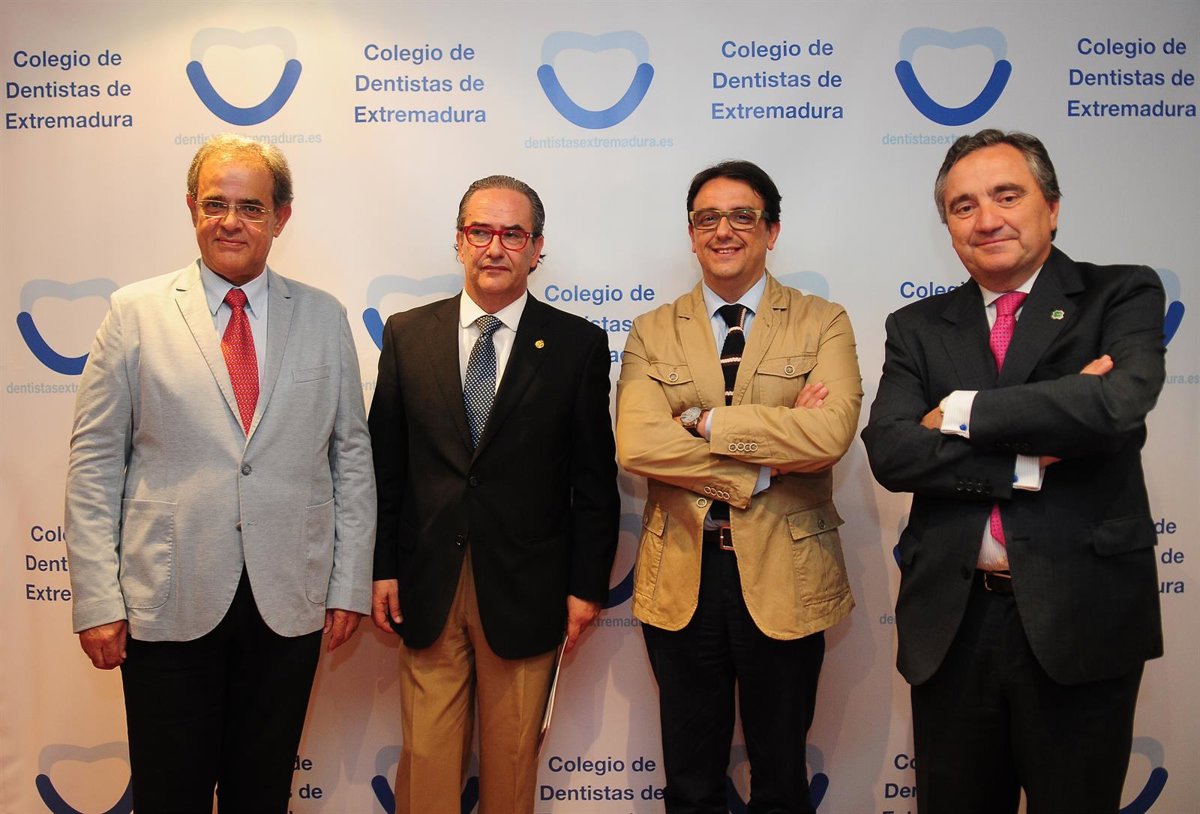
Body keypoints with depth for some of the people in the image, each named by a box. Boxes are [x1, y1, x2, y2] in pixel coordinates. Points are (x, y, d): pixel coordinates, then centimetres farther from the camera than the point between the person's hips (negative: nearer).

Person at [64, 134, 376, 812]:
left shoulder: (325, 318, 5)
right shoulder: (137, 312, 1)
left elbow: (353, 456, 6)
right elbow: (95, 464, 0)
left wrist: (350, 584, 2)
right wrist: (97, 599, -4)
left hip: (289, 603, 1)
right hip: (167, 603, -1)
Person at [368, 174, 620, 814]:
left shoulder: (578, 345, -2)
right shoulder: (406, 334, 4)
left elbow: (595, 478, 0)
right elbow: (384, 463, 5)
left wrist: (587, 585, -2)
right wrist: (381, 568, 2)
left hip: (525, 589, -1)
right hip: (426, 586, 1)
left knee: (512, 760, 12)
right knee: (426, 760, 10)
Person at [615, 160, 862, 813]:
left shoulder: (823, 323, 0)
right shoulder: (653, 332, 3)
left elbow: (831, 433, -18)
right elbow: (636, 444, -13)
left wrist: (703, 421, -15)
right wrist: (762, 466, -18)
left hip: (785, 580, -1)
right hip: (680, 581, 1)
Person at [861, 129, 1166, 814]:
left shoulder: (1124, 295, 1)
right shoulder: (917, 328, 7)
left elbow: (1118, 403, -20)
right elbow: (889, 451, -8)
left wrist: (961, 412, -11)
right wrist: (1030, 462, -16)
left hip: (1081, 619, -2)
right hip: (951, 622, 2)